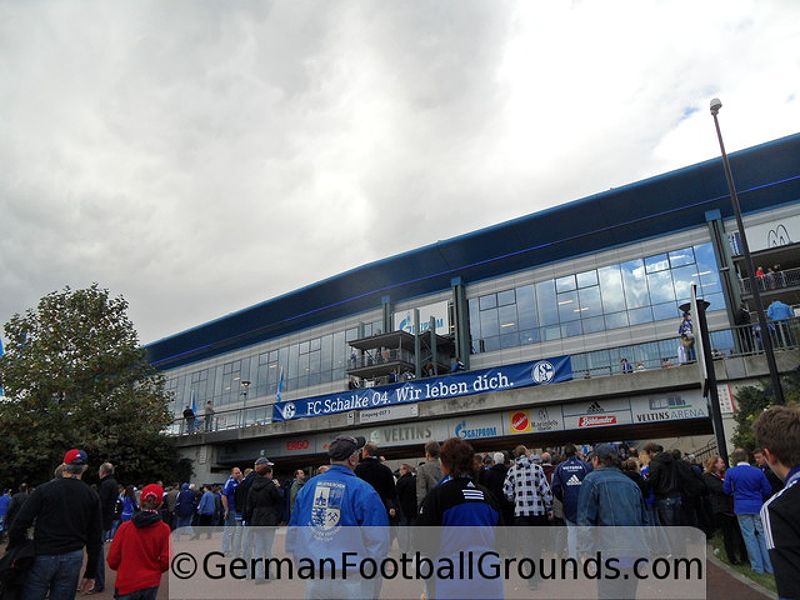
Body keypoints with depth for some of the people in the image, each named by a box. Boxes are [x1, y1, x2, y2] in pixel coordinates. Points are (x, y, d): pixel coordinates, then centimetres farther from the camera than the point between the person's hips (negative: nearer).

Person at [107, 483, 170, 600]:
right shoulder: (164, 529, -9)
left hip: (126, 584, 0)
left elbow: (112, 560, -4)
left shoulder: (125, 526, -9)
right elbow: (166, 561, -8)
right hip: (151, 584, 1)